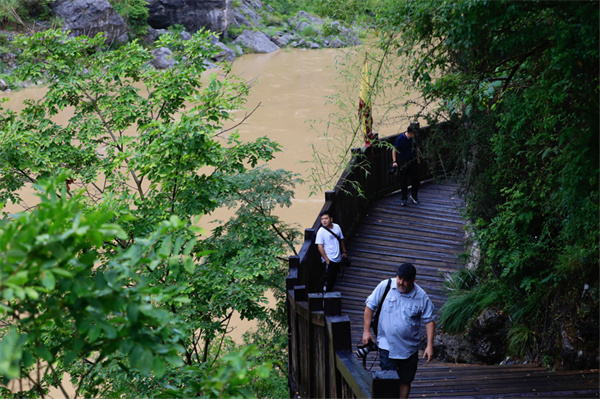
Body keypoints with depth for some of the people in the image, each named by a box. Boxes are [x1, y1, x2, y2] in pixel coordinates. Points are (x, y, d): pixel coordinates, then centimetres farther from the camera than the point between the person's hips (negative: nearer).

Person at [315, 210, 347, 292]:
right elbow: (320, 247, -17)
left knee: (334, 277, 18)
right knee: (329, 279, -2)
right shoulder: (321, 231, -16)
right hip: (329, 260, -6)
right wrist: (326, 260, -19)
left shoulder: (337, 227, 0)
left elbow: (341, 239, 14)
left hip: (337, 258, 6)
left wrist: (344, 252, 15)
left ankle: (330, 291, 36)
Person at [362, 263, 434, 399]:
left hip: (408, 348, 1)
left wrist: (429, 346, -11)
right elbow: (370, 306, 2)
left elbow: (429, 321, -4)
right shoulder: (385, 286, -8)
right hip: (387, 345, -1)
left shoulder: (422, 297, -9)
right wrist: (366, 330, -1)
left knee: (405, 381, 12)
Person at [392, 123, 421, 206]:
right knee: (403, 181, 3)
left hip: (413, 162, 4)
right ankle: (404, 199, 15)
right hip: (403, 163, -4)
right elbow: (394, 150, -9)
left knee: (416, 180, 8)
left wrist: (417, 157, 20)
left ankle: (414, 196, 28)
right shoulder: (400, 139, -16)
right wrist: (394, 161, -14)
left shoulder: (413, 138, 0)